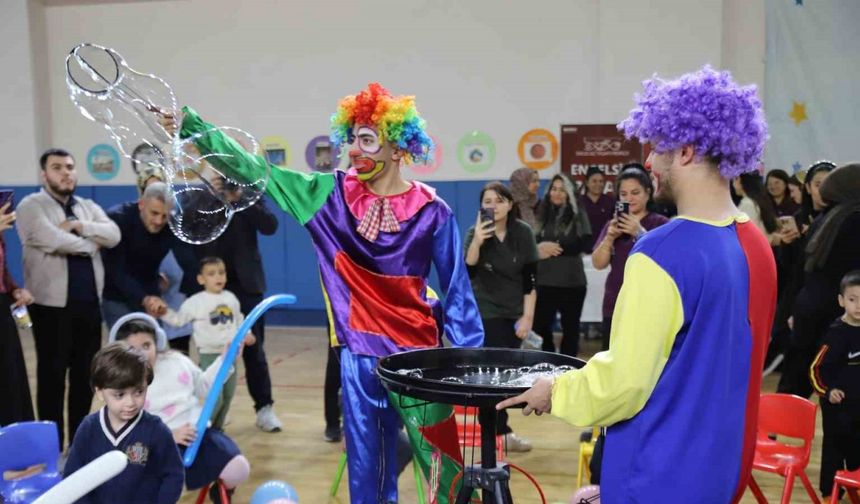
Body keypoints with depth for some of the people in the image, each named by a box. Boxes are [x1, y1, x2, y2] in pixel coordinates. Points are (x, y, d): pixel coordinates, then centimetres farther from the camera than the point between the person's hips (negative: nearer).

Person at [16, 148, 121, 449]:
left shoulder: (88, 207, 15)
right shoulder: (32, 206, -2)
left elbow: (113, 235, -1)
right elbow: (52, 241, -19)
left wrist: (78, 225, -13)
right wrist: (91, 243, -6)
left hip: (89, 303, 5)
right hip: (53, 305, -5)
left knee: (85, 374, 10)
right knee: (52, 374, 2)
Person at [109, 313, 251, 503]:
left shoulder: (176, 360, 9)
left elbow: (204, 387, 24)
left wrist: (225, 359, 12)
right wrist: (169, 435, -23)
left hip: (199, 432, 4)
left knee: (238, 471, -16)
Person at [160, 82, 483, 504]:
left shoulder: (432, 212, -7)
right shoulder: (330, 195, 0)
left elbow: (457, 293, -2)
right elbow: (254, 169, -1)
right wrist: (190, 125, -8)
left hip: (418, 355, -2)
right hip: (358, 354, 3)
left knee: (440, 465, 3)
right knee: (367, 469, 12)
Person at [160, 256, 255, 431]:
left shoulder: (231, 298, 5)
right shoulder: (195, 302, -9)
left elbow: (238, 320, 19)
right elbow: (178, 320, -1)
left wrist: (245, 334, 8)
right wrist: (164, 313, -16)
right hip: (209, 355, -5)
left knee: (228, 395, 12)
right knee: (215, 397, -12)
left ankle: (217, 428, 29)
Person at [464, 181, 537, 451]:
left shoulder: (523, 232, -5)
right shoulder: (475, 233, -9)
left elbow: (530, 278, -4)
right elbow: (467, 273, -22)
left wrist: (527, 316, -8)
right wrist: (477, 242, -36)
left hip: (515, 313, 3)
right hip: (485, 313, -3)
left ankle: (494, 428, 23)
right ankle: (500, 433, -1)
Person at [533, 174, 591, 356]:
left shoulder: (578, 214, 3)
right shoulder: (542, 213, 9)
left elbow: (585, 244, -8)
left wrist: (556, 247, -12)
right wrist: (539, 248, -14)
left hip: (572, 281, -1)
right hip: (544, 281, 2)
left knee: (570, 327, 11)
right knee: (540, 326, 0)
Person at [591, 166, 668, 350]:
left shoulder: (660, 223, -2)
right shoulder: (613, 224, 12)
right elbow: (598, 263, 4)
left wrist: (640, 233, -26)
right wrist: (610, 237, -13)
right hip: (615, 305, 5)